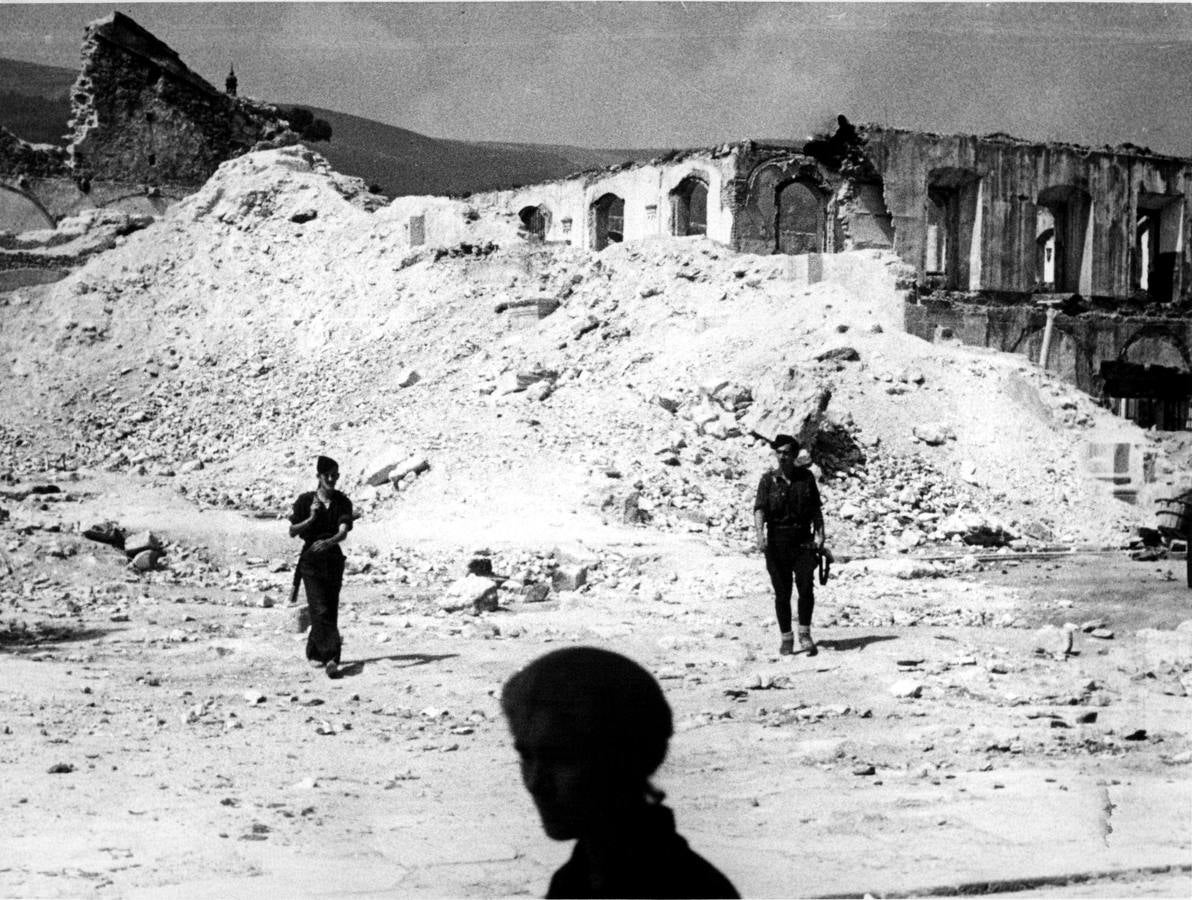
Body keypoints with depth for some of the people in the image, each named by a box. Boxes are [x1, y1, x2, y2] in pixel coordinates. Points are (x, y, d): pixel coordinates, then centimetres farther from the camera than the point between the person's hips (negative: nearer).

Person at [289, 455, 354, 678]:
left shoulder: (343, 503, 0)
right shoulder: (305, 500, -2)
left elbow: (343, 532, -15)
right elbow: (292, 532, -1)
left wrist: (329, 541, -36)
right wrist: (311, 519, -17)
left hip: (333, 560, 3)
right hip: (311, 561, -2)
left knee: (330, 611, 6)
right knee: (321, 610, -14)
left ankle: (315, 653, 22)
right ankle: (330, 657, -22)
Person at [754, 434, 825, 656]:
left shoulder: (806, 477, 5)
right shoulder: (768, 480, 1)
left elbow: (816, 509, 8)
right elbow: (759, 509, -10)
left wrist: (820, 534, -4)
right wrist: (760, 534, -25)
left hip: (803, 540, 0)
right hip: (777, 543, 0)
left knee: (806, 587, -14)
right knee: (782, 593, 3)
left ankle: (805, 633, 0)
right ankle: (786, 638, 15)